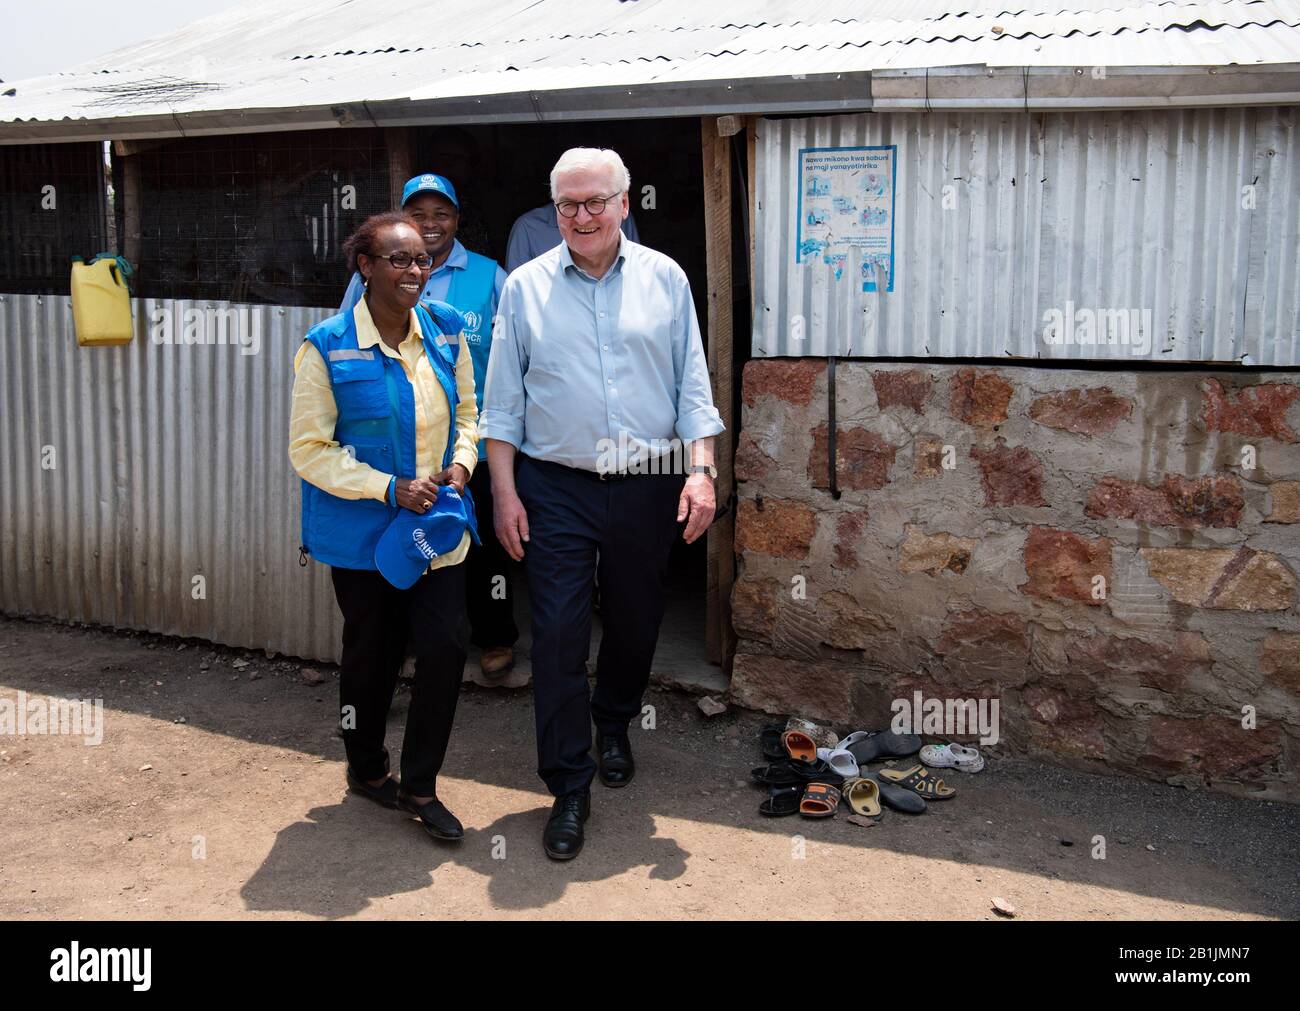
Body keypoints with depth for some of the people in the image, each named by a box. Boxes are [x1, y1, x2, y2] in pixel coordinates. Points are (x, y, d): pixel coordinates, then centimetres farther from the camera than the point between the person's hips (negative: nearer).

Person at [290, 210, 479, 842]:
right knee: (373, 654, 11)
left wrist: (462, 462, -5)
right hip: (362, 532, -3)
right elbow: (308, 448, -11)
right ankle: (367, 771, 37)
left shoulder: (445, 330, 2)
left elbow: (466, 410, 15)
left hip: (437, 525, 4)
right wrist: (389, 488, -19)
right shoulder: (327, 347, -12)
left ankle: (421, 785, 14)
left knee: (447, 646, -5)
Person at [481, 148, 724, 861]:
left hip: (647, 486, 1)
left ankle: (614, 725, 42)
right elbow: (502, 401, 4)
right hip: (556, 488, -1)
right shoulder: (525, 287, 3)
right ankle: (569, 788, 8)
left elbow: (692, 384, 4)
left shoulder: (664, 279, 5)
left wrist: (702, 470, -6)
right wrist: (504, 491, -2)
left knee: (634, 621, 15)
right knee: (558, 637, -3)